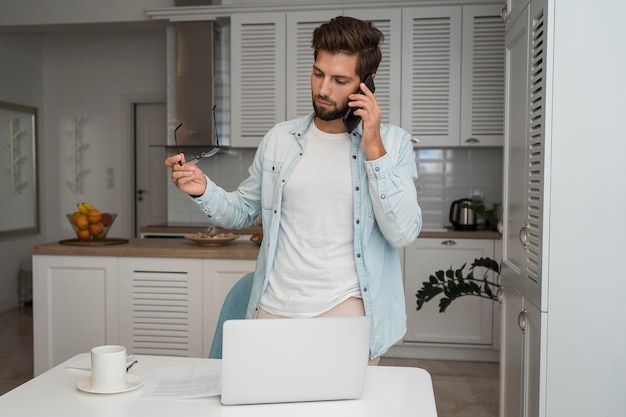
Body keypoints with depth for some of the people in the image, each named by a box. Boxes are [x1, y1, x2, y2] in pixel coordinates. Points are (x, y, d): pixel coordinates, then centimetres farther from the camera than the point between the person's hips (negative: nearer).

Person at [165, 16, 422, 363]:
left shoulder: (392, 143, -2)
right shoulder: (279, 139, 6)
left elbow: (403, 233, -13)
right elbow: (242, 211, 14)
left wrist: (373, 148, -16)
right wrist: (203, 190, -6)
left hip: (346, 311, -2)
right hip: (274, 310, 3)